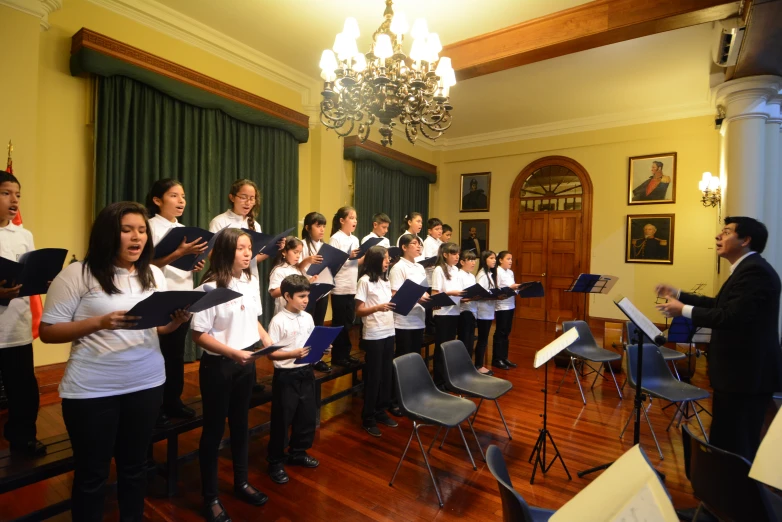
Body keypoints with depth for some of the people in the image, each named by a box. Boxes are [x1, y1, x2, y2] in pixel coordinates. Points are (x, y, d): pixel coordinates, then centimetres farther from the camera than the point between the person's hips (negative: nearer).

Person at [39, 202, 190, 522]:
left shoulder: (154, 274, 5)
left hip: (147, 383, 4)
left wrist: (177, 321, -12)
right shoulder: (77, 274, -9)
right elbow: (47, 331, -8)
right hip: (92, 389, -4)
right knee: (92, 472, 13)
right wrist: (100, 322, -23)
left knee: (134, 464, 19)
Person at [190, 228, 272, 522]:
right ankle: (210, 497, 29)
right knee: (214, 429, 10)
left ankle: (241, 483, 39)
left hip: (246, 363, 6)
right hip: (218, 366, -6)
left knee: (241, 424, 20)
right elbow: (199, 335, -17)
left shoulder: (252, 282, 2)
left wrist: (268, 342, -2)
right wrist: (233, 352, -25)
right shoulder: (210, 288, -18)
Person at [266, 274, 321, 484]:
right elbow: (271, 353, -17)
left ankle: (298, 453, 39)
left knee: (307, 416, 17)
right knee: (281, 420, 7)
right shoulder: (278, 321, -16)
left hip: (306, 373, 6)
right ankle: (275, 462, 27)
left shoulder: (308, 318, 3)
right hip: (286, 376, -6)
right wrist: (293, 353, -29)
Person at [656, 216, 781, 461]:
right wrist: (678, 294, 18)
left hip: (748, 372, -10)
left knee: (736, 443, 2)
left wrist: (684, 310, -22)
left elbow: (733, 316, -29)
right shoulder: (747, 268, 13)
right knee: (728, 439, 21)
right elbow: (719, 305, 20)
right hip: (740, 370, 10)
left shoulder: (755, 270, -20)